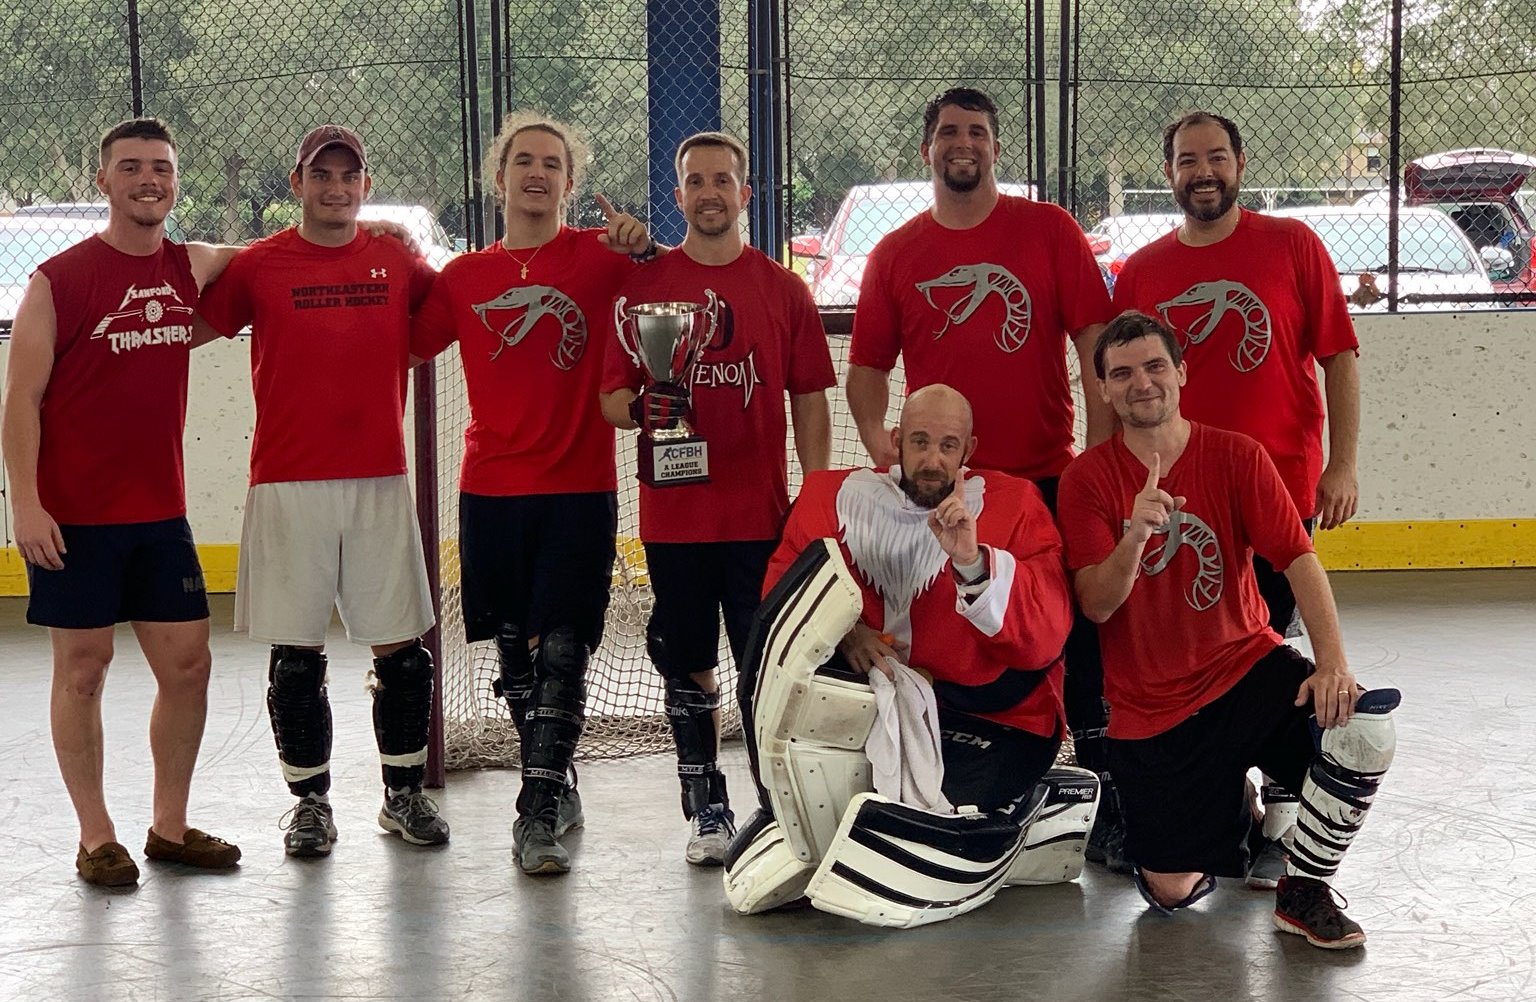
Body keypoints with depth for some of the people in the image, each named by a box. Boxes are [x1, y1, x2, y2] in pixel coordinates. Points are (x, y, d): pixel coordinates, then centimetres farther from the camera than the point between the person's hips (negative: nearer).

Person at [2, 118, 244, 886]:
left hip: (161, 512, 5)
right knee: (83, 668, 2)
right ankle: (96, 838, 14)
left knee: (188, 664, 6)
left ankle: (171, 826, 21)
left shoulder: (192, 269, 6)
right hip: (74, 516, -5)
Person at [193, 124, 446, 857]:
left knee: (402, 648, 4)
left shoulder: (399, 263, 8)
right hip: (288, 486, -1)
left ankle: (404, 792, 20)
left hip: (379, 481, 2)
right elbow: (188, 329, 7)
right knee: (296, 654, 3)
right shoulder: (258, 266, 2)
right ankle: (310, 802, 18)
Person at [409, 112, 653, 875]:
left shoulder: (598, 258, 3)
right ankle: (557, 787, 28)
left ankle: (538, 813, -6)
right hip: (490, 489, 3)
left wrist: (641, 247, -16)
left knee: (562, 649, -9)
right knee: (515, 649, 10)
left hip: (578, 487, -3)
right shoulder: (463, 278, 11)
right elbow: (407, 345, 14)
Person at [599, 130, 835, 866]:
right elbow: (609, 398, 6)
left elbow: (810, 401, 6)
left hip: (760, 514, -1)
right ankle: (707, 811, 18)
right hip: (672, 514, 1)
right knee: (687, 666, 7)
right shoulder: (642, 284, 6)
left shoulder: (783, 290, 7)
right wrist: (641, 406, -17)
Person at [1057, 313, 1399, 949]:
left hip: (1245, 667, 1)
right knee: (1172, 892, -6)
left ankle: (1302, 892, -5)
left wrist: (1332, 663, -24)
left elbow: (1298, 560, -10)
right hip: (1148, 706, 0)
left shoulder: (1237, 457, -4)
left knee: (1364, 727, -29)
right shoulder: (1087, 479, -5)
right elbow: (1096, 606, -13)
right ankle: (1226, 802, 30)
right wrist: (1135, 536, -32)